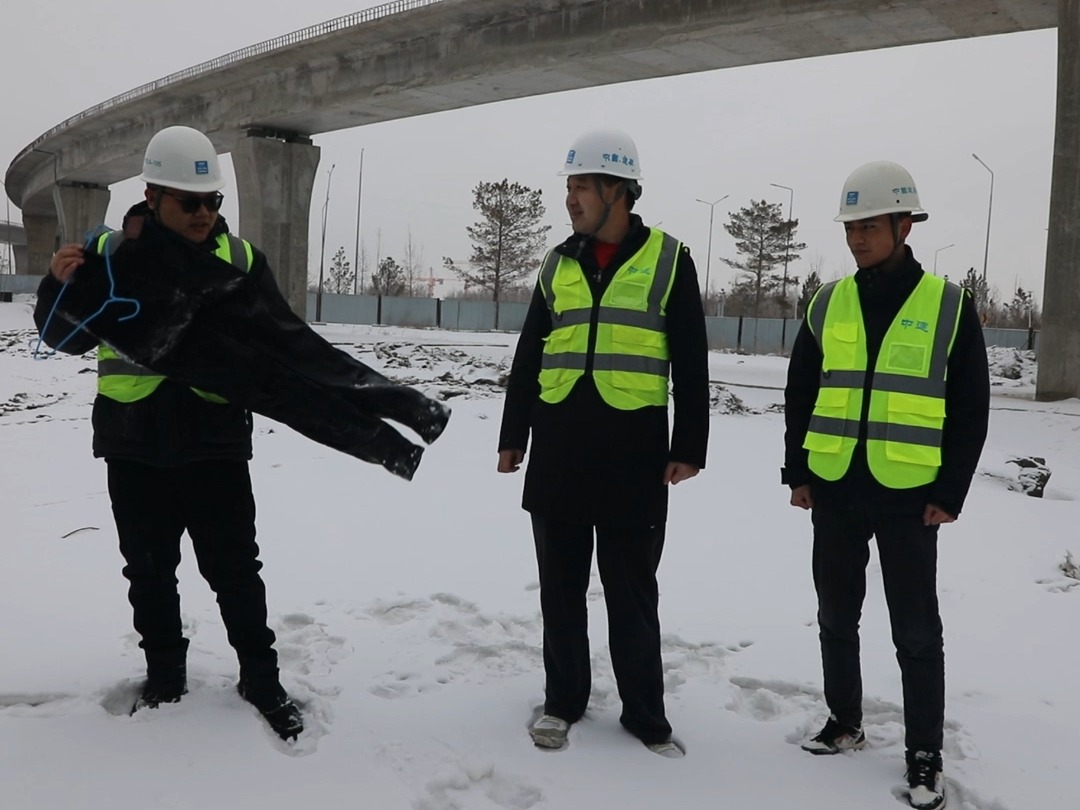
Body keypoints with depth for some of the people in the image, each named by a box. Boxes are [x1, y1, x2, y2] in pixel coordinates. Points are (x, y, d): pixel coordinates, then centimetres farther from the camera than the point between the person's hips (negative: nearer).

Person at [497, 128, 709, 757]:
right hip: (557, 454, 4)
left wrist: (689, 448, -4)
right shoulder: (559, 264, 11)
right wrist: (512, 436, 13)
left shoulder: (668, 258, 0)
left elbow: (691, 364, 0)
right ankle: (563, 700, 28)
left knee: (633, 596, 7)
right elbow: (529, 358, 15)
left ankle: (645, 713, 22)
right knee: (561, 590, 12)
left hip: (634, 457, -3)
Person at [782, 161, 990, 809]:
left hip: (909, 495, -3)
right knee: (837, 617, 14)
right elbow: (800, 394, 10)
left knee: (916, 632, 5)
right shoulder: (828, 304, 5)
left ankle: (925, 755, 20)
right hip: (834, 490, 3)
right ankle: (845, 721, 33)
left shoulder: (950, 306, -3)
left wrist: (950, 493, -7)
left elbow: (970, 409, -2)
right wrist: (797, 472, 5)